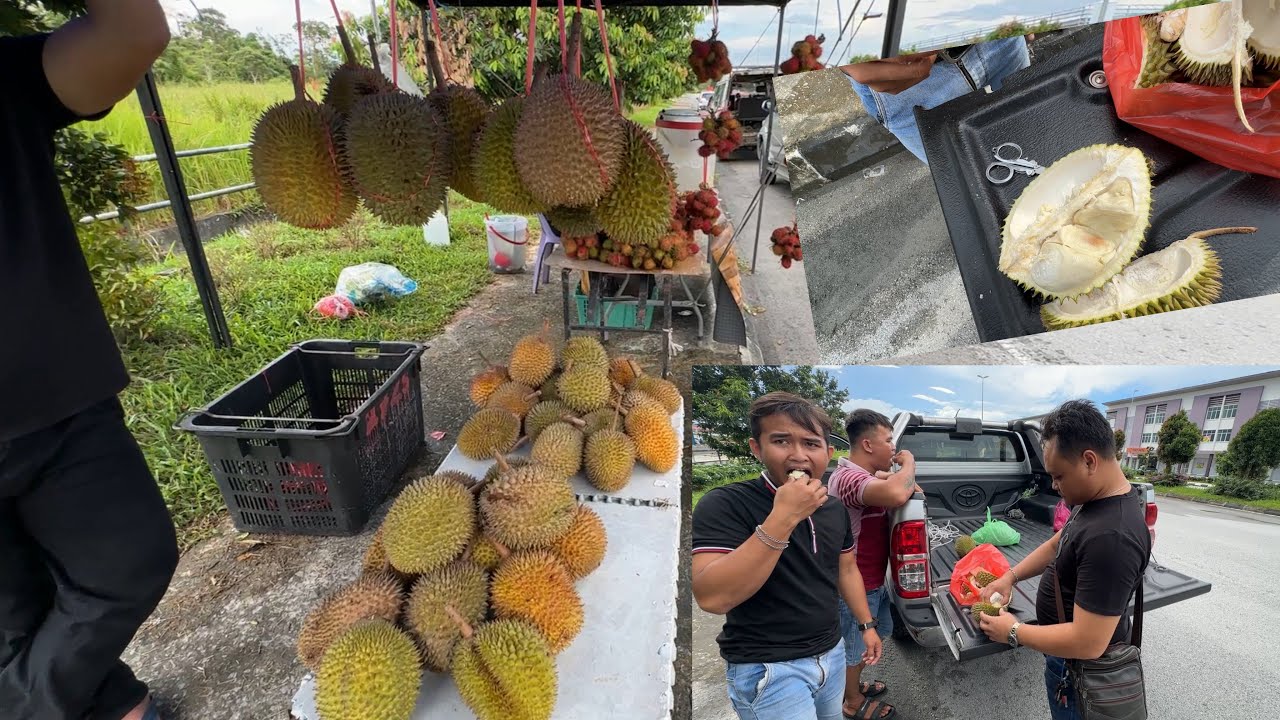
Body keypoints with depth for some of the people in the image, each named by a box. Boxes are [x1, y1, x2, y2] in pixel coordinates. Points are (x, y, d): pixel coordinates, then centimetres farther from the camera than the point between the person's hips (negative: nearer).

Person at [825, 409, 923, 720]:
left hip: (872, 579, 10)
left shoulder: (863, 473, 3)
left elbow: (891, 481, 21)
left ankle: (853, 684, 48)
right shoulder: (849, 478, -31)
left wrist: (908, 480, -3)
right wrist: (908, 464, -27)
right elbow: (896, 496, -47)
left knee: (875, 634, 28)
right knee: (856, 645, 13)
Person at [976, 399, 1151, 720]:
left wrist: (1014, 632, -21)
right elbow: (1057, 544, 12)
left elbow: (1087, 644, -34)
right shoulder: (1097, 499, -5)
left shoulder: (1111, 537, -37)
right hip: (1067, 643, 9)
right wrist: (1010, 576, 2)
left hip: (1079, 667, -9)